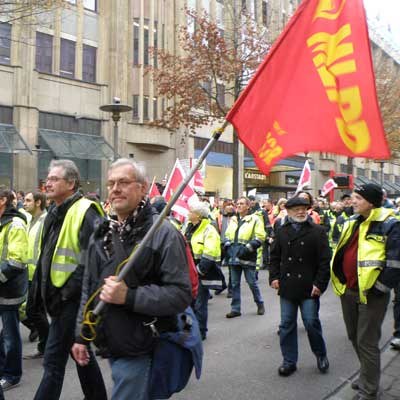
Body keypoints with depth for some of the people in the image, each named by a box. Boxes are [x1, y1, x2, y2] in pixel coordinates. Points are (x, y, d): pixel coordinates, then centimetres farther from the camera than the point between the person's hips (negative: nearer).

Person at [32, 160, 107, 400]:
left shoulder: (85, 212, -16)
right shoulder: (56, 213, 13)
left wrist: (71, 288, -21)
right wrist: (40, 292, 16)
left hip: (72, 297, -9)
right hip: (59, 296, 9)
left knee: (54, 360, -2)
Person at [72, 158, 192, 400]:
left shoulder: (163, 232, -15)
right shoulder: (102, 233, 8)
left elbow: (181, 294, -20)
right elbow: (89, 289, 16)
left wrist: (129, 296, -28)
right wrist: (82, 335, 14)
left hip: (140, 352, -7)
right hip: (110, 348, 7)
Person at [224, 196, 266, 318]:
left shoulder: (254, 219, -5)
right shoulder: (233, 220, 13)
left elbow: (260, 237, -9)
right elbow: (227, 235, 20)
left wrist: (247, 248, -16)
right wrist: (228, 247, 4)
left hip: (247, 257, -5)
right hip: (234, 257, 5)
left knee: (252, 282, 4)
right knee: (235, 283, 9)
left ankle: (260, 304, 26)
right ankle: (235, 309, 17)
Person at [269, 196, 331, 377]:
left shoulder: (317, 231, -3)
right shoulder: (282, 232, 6)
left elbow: (325, 260, -5)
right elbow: (274, 256, 12)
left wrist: (319, 283, -11)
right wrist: (274, 277, 1)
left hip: (309, 287, -3)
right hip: (287, 286, 3)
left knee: (311, 322, 1)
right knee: (286, 324, 8)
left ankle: (321, 354, 28)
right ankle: (289, 361, 22)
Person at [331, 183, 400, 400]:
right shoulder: (351, 223, 9)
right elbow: (341, 253, 19)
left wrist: (379, 288, -16)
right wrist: (340, 282, 14)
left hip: (371, 294, -8)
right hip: (348, 291, 8)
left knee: (367, 342, 1)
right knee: (355, 337, 20)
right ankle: (368, 376, 40)